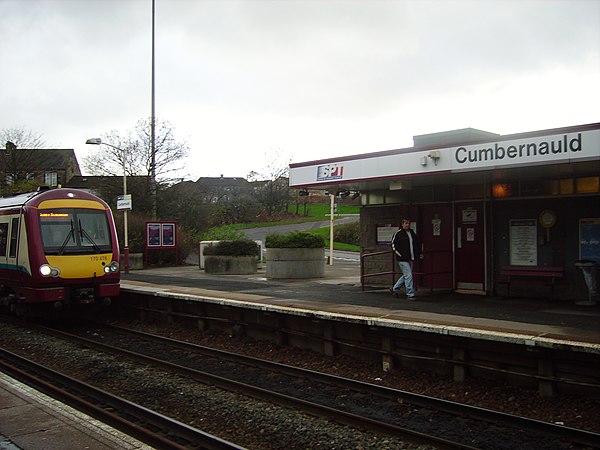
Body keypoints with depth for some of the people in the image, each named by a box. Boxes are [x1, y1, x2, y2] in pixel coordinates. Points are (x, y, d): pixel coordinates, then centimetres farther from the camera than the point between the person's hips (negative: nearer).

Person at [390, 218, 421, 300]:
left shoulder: (412, 233, 14)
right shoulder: (398, 234, -7)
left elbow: (418, 244, 25)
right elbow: (393, 245, -6)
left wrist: (418, 254, 14)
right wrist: (399, 254, -12)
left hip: (410, 259, 8)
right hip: (402, 259, -7)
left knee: (406, 276, 14)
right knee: (408, 276, -11)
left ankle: (395, 289, 31)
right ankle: (410, 294, -5)